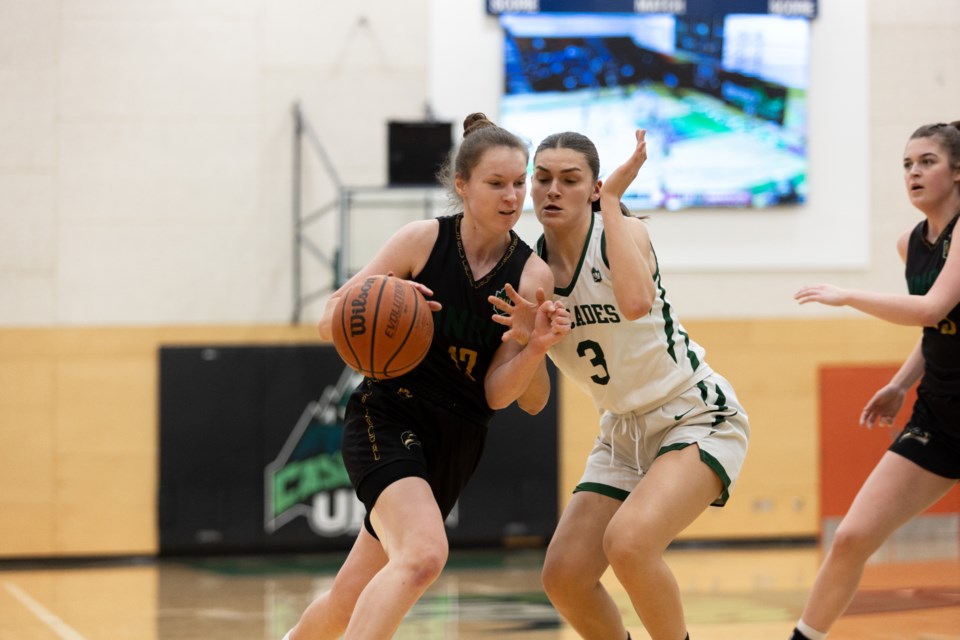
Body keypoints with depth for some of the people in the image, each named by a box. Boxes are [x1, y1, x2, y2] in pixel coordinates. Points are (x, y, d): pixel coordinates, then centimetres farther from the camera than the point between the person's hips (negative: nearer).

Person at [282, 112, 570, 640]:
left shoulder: (532, 275, -4)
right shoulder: (423, 241, -8)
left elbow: (497, 394, -7)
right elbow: (330, 323, -5)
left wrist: (537, 347, -26)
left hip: (456, 442, 4)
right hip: (387, 418, -4)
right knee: (424, 556, -32)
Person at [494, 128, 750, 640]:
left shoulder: (623, 232, -15)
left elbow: (635, 303, -39)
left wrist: (613, 200, -28)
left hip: (697, 418, -6)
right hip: (624, 431, 7)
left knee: (628, 541, -29)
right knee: (563, 575, -3)